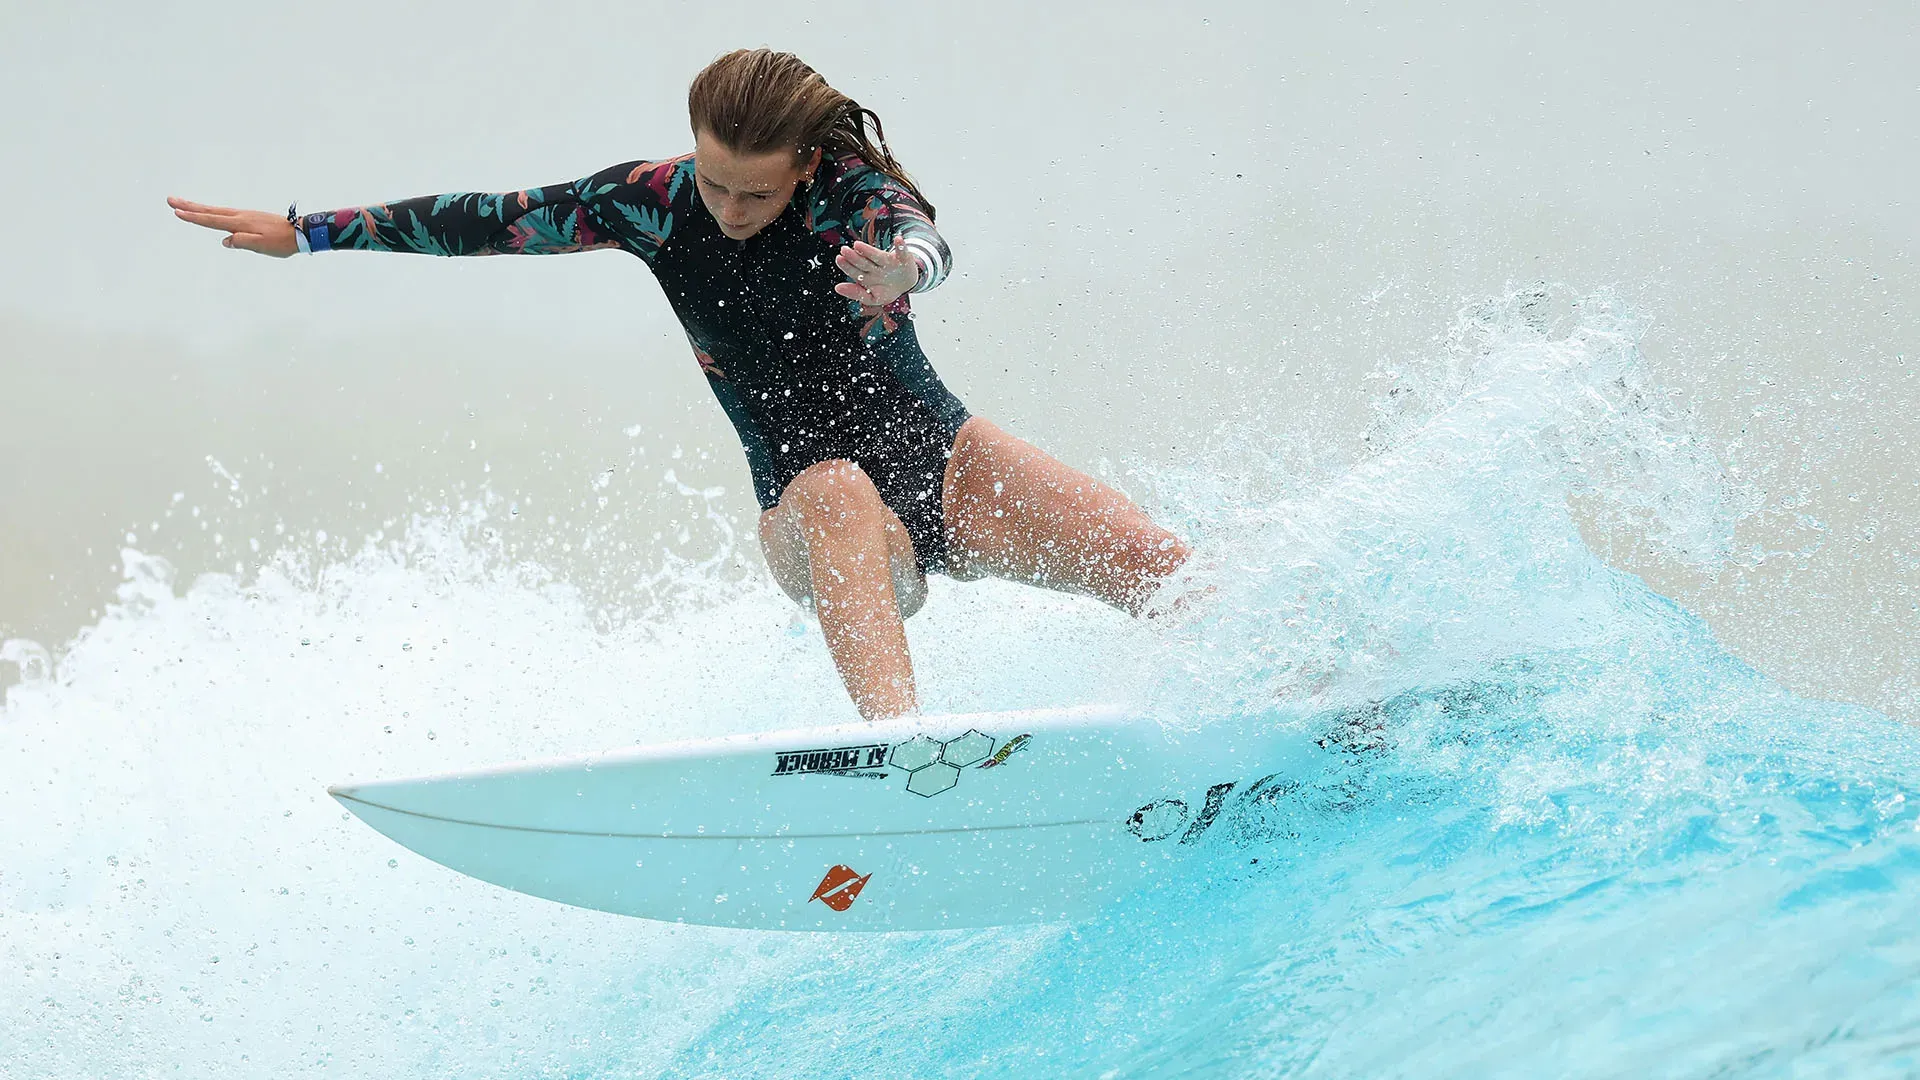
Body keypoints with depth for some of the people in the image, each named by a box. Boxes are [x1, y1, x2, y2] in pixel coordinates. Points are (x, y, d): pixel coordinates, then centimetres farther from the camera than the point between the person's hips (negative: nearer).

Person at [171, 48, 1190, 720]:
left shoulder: (849, 188, -12)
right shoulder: (657, 200, -3)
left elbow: (919, 235, -34)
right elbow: (494, 221, 5)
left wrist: (900, 267, -60)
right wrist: (306, 232, 9)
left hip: (948, 461, 1)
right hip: (815, 524, -1)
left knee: (1166, 574, -22)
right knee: (835, 490, -40)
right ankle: (898, 742, -60)